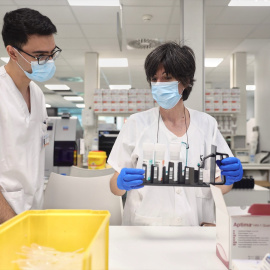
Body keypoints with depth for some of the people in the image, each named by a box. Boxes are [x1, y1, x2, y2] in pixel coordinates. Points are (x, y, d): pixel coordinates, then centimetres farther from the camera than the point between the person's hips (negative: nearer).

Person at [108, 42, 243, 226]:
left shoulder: (207, 124, 7)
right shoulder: (137, 123, 1)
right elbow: (115, 187, 2)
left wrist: (230, 177, -9)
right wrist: (121, 183, -19)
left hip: (194, 228, 1)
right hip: (144, 227, 0)